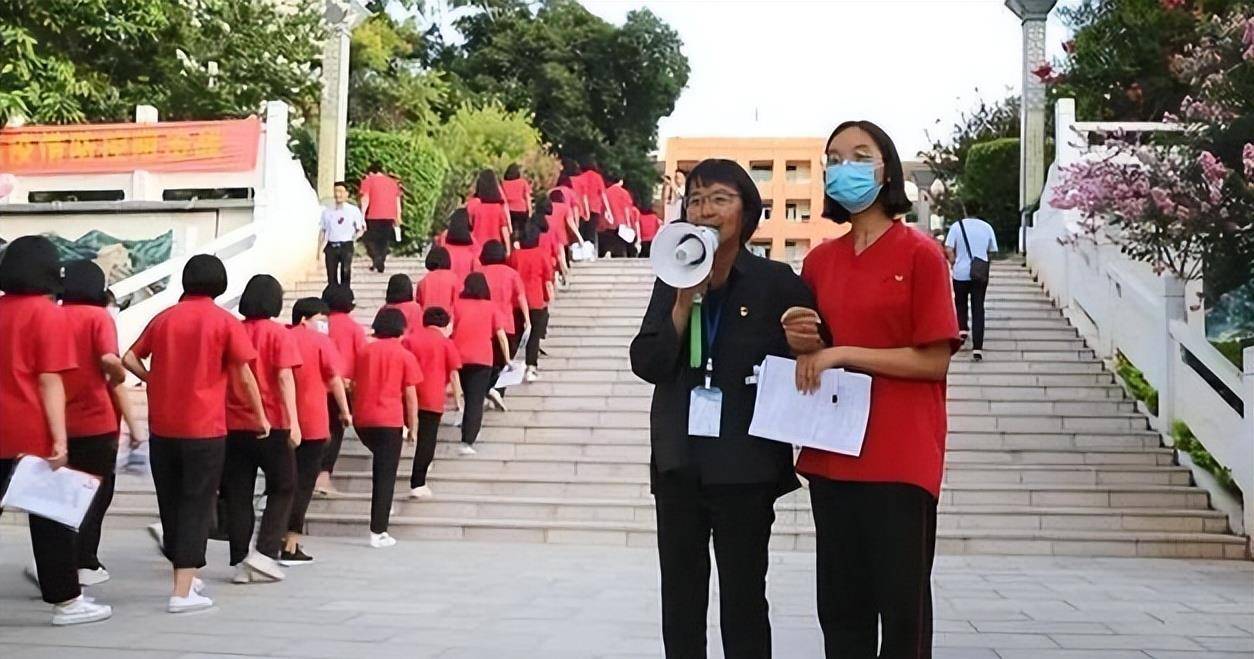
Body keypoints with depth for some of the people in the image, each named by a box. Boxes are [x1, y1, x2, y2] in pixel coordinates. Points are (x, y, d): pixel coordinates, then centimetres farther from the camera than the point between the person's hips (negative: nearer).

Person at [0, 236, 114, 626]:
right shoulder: (48, 313, -8)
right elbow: (49, 381, -14)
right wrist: (59, 437, -14)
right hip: (33, 433, -5)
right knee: (50, 517, 2)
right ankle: (66, 602, 8)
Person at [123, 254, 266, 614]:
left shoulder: (164, 318, 7)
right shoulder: (225, 322, -5)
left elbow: (130, 359, 6)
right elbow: (243, 377, -6)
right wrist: (261, 418, 4)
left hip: (162, 427, 5)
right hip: (204, 428, -4)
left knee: (170, 503, 15)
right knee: (196, 506, 0)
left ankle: (184, 577, 27)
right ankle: (183, 592, -4)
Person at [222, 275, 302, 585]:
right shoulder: (280, 334, -6)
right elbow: (284, 378, -14)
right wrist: (293, 421, -15)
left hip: (234, 426, 4)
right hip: (272, 426, -4)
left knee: (238, 495, 9)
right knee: (282, 489, 11)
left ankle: (240, 562, 9)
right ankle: (264, 553, -2)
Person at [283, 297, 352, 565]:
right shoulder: (321, 341, -5)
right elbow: (334, 380, -4)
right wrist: (345, 411, 6)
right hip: (312, 422, -5)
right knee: (303, 482, -1)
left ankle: (282, 540, 20)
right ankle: (291, 547, -4)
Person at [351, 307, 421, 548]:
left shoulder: (365, 351, 8)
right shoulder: (404, 356, -2)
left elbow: (357, 384, 13)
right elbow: (410, 395, -3)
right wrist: (413, 427, 4)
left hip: (362, 419, 4)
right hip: (389, 420, -4)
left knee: (381, 468, 25)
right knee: (385, 476, 1)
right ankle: (378, 532, -1)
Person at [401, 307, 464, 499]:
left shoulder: (408, 339, 11)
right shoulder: (446, 342, 3)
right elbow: (453, 374, 1)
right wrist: (458, 401, 8)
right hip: (433, 399, -3)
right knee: (426, 442, 1)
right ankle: (418, 484, -2)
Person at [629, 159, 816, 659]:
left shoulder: (777, 283, -6)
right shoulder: (672, 280, 6)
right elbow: (646, 364, -4)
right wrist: (685, 300, -13)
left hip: (744, 467, -4)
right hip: (678, 463, 4)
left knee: (743, 599, 6)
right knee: (680, 598, 14)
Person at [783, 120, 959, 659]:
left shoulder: (919, 253, -6)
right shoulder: (820, 260, 11)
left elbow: (935, 359, -11)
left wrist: (842, 353, -14)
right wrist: (804, 344, -4)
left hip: (901, 457, -5)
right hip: (833, 454, 6)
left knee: (903, 606, 2)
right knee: (840, 606, 12)